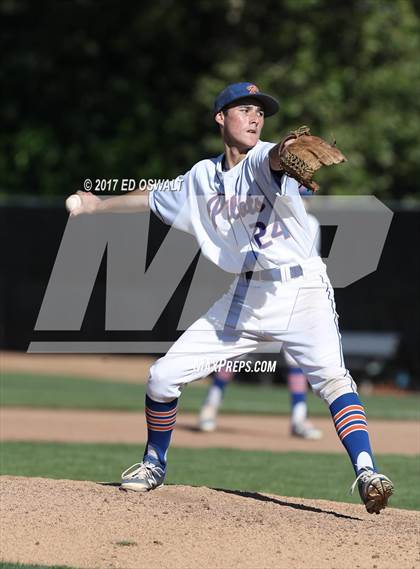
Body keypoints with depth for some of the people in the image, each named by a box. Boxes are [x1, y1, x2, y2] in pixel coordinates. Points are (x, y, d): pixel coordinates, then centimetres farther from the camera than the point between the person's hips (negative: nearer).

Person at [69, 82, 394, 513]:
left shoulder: (261, 160, -7)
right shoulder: (202, 177, 10)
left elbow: (274, 159, -33)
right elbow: (154, 200, 29)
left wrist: (287, 151, -57)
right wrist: (99, 205, 37)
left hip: (302, 289, -5)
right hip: (246, 297, 5)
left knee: (331, 376, -28)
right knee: (163, 376, 4)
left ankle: (366, 474, -32)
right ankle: (154, 464, 27)